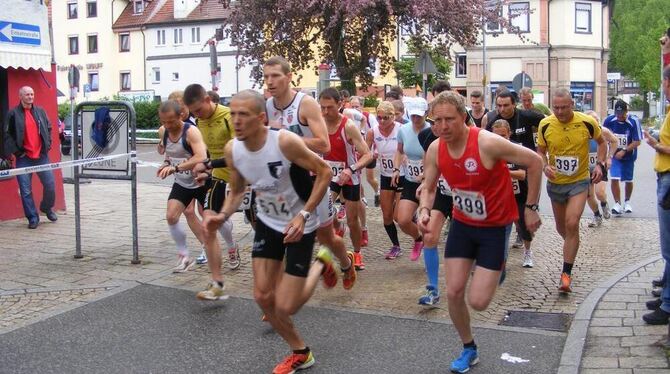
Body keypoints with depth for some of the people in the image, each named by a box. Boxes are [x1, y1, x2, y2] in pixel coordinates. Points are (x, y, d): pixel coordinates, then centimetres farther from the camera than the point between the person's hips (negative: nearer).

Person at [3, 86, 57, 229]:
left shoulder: (40, 111, 8)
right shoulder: (13, 114, -4)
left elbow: (48, 128, 19)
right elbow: (7, 135, -3)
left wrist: (47, 145, 9)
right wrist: (16, 151, -7)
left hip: (41, 156, 3)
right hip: (23, 158, -3)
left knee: (50, 185, 4)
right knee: (26, 190, -1)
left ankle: (47, 208, 31)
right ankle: (33, 218, 9)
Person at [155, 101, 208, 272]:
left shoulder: (191, 131, -26)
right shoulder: (162, 131, -6)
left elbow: (201, 158, -41)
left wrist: (175, 168, -45)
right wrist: (166, 163, -5)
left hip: (201, 181, -6)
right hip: (181, 183, 6)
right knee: (171, 216, -9)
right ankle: (184, 256, 6)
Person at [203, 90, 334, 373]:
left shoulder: (285, 142, -30)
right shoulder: (232, 150, -11)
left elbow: (324, 172, -19)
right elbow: (237, 191, 5)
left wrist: (303, 215, -25)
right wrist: (224, 215, -15)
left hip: (299, 226, -5)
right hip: (268, 223, 6)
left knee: (286, 307, -6)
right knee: (263, 297, 3)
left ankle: (320, 265, 24)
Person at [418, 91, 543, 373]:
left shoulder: (487, 143, -28)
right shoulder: (435, 150, -11)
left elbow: (534, 162, -18)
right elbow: (429, 188, 4)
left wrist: (531, 208, -13)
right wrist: (424, 210, -18)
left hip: (496, 226, -4)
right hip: (462, 224, 5)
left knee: (478, 302, -7)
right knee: (454, 293, 0)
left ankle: (498, 265, 27)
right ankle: (469, 350, 25)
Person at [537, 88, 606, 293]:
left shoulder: (587, 122, -13)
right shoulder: (545, 125, -10)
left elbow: (601, 142, 6)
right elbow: (540, 150, 5)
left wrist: (600, 164, -8)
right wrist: (545, 166, -15)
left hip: (579, 181, -3)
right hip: (555, 183, 3)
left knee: (572, 224, -17)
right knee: (561, 226, 15)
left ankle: (566, 273, -8)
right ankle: (572, 246, 49)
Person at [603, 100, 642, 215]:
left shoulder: (634, 121, -20)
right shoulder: (609, 120, -13)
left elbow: (637, 142, -17)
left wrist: (624, 151, -24)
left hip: (629, 156, -1)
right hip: (614, 155, 1)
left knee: (628, 180, 12)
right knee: (614, 179, -12)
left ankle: (627, 202, 35)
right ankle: (618, 204, -2)